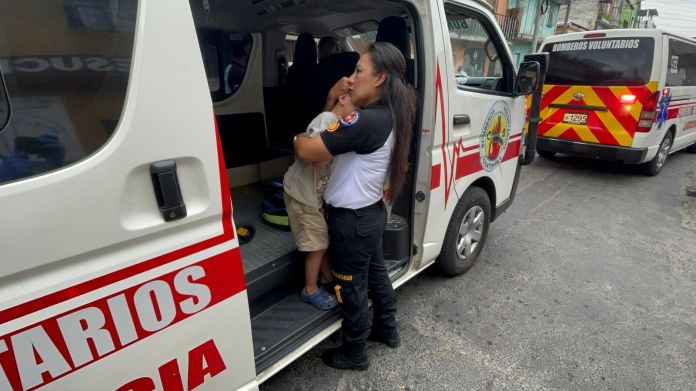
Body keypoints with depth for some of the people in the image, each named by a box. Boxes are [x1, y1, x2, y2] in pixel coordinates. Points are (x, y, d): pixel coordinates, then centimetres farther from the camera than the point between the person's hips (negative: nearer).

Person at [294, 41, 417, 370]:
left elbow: (308, 151, -28)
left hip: (352, 219, -9)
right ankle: (387, 330, 48)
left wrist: (297, 138, -6)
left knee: (352, 286, 10)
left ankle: (354, 352, 34)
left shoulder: (366, 121, -29)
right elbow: (329, 132, 12)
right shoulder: (389, 116, 3)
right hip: (371, 212, 9)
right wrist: (332, 99, -3)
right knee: (375, 273, 26)